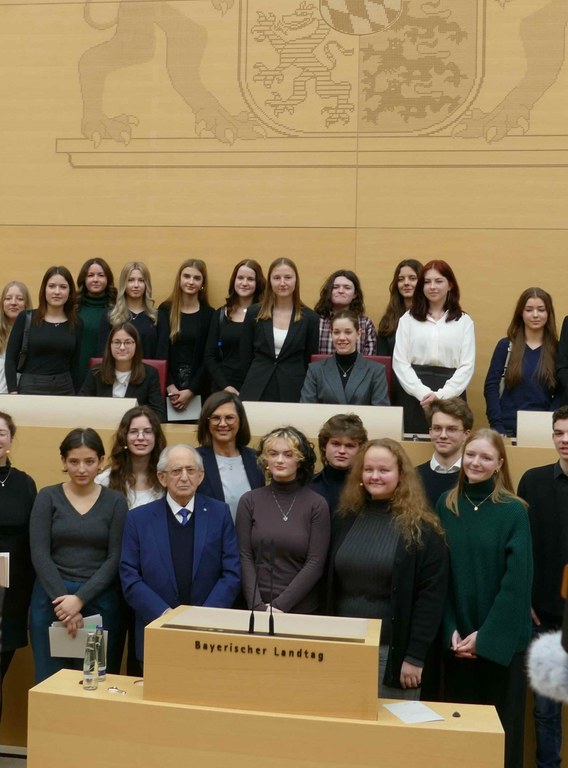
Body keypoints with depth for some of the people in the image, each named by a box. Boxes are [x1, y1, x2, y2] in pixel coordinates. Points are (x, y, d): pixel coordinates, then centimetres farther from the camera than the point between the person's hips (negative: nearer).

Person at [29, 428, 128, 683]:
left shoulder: (115, 501, 3)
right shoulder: (48, 497, 3)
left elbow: (115, 558, -3)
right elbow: (39, 554, -4)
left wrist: (80, 598, -13)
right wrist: (63, 598, -13)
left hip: (100, 600, 0)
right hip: (52, 599, 0)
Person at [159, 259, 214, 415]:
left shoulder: (209, 314, 3)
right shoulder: (165, 310, 4)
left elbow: (207, 358, -2)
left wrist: (191, 390, -10)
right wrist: (170, 385, -11)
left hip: (197, 388, 0)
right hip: (168, 388, 0)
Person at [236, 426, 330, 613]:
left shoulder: (317, 504, -4)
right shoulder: (249, 501, 0)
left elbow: (315, 563, -8)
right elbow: (245, 557, -3)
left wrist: (280, 605, -14)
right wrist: (258, 606, -13)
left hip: (302, 609, -1)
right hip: (255, 608, 1)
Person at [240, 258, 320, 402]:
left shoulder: (310, 318, 2)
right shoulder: (254, 314, 5)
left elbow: (310, 362, 6)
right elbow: (245, 358, 9)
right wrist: (253, 383, 8)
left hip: (294, 393, -1)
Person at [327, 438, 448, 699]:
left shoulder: (421, 528, -8)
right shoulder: (345, 519, 6)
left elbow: (432, 595, -10)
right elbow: (330, 586, 11)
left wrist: (416, 655, -13)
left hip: (393, 651, -4)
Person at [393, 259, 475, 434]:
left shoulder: (464, 321, 8)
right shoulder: (408, 319, 9)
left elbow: (467, 365, 1)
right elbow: (400, 362, 1)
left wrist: (441, 395, -12)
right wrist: (423, 393, -11)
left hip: (450, 396, 0)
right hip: (414, 396, 0)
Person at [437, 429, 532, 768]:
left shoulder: (514, 511, -8)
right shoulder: (446, 505, 1)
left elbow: (517, 581, -11)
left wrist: (486, 636, -13)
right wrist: (451, 630, -7)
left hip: (500, 639, -2)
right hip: (457, 638, 3)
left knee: (501, 723, 9)